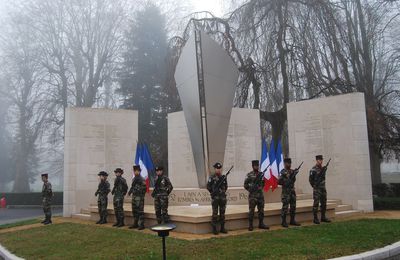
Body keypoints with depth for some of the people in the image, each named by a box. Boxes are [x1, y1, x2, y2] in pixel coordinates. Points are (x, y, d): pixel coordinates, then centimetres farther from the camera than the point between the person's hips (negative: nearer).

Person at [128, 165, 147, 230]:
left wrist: (141, 195, -15)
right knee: (134, 211, 14)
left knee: (140, 211, -6)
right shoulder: (134, 179, 14)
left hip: (139, 197, -9)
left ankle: (141, 225, -1)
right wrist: (130, 192, 14)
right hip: (134, 197, 9)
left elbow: (144, 188, -16)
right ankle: (135, 224, 24)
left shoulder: (142, 179, -12)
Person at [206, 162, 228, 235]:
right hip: (215, 198, -4)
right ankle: (214, 229, 4)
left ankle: (222, 228, 16)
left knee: (222, 213, 8)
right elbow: (208, 187, -3)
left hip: (223, 197, 4)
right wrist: (213, 192, -11)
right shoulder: (211, 178, -4)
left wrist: (224, 191, 6)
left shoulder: (224, 177, 9)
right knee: (215, 214, -2)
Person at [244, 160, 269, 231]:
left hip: (260, 195, 5)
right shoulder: (249, 175, -4)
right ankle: (250, 225, 5)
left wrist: (261, 187, 0)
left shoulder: (261, 174, 10)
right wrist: (251, 190, -13)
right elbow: (245, 185, -4)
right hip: (252, 195, -5)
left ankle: (261, 224, 21)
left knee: (261, 210, 10)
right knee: (251, 210, -2)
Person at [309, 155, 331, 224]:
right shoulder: (313, 169, -11)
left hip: (323, 188, 7)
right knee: (316, 203, -4)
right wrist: (314, 186, -11)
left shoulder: (323, 168, 11)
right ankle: (315, 218, 0)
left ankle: (323, 217, 21)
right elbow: (310, 179, -11)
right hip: (317, 189, -7)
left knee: (323, 203, 11)